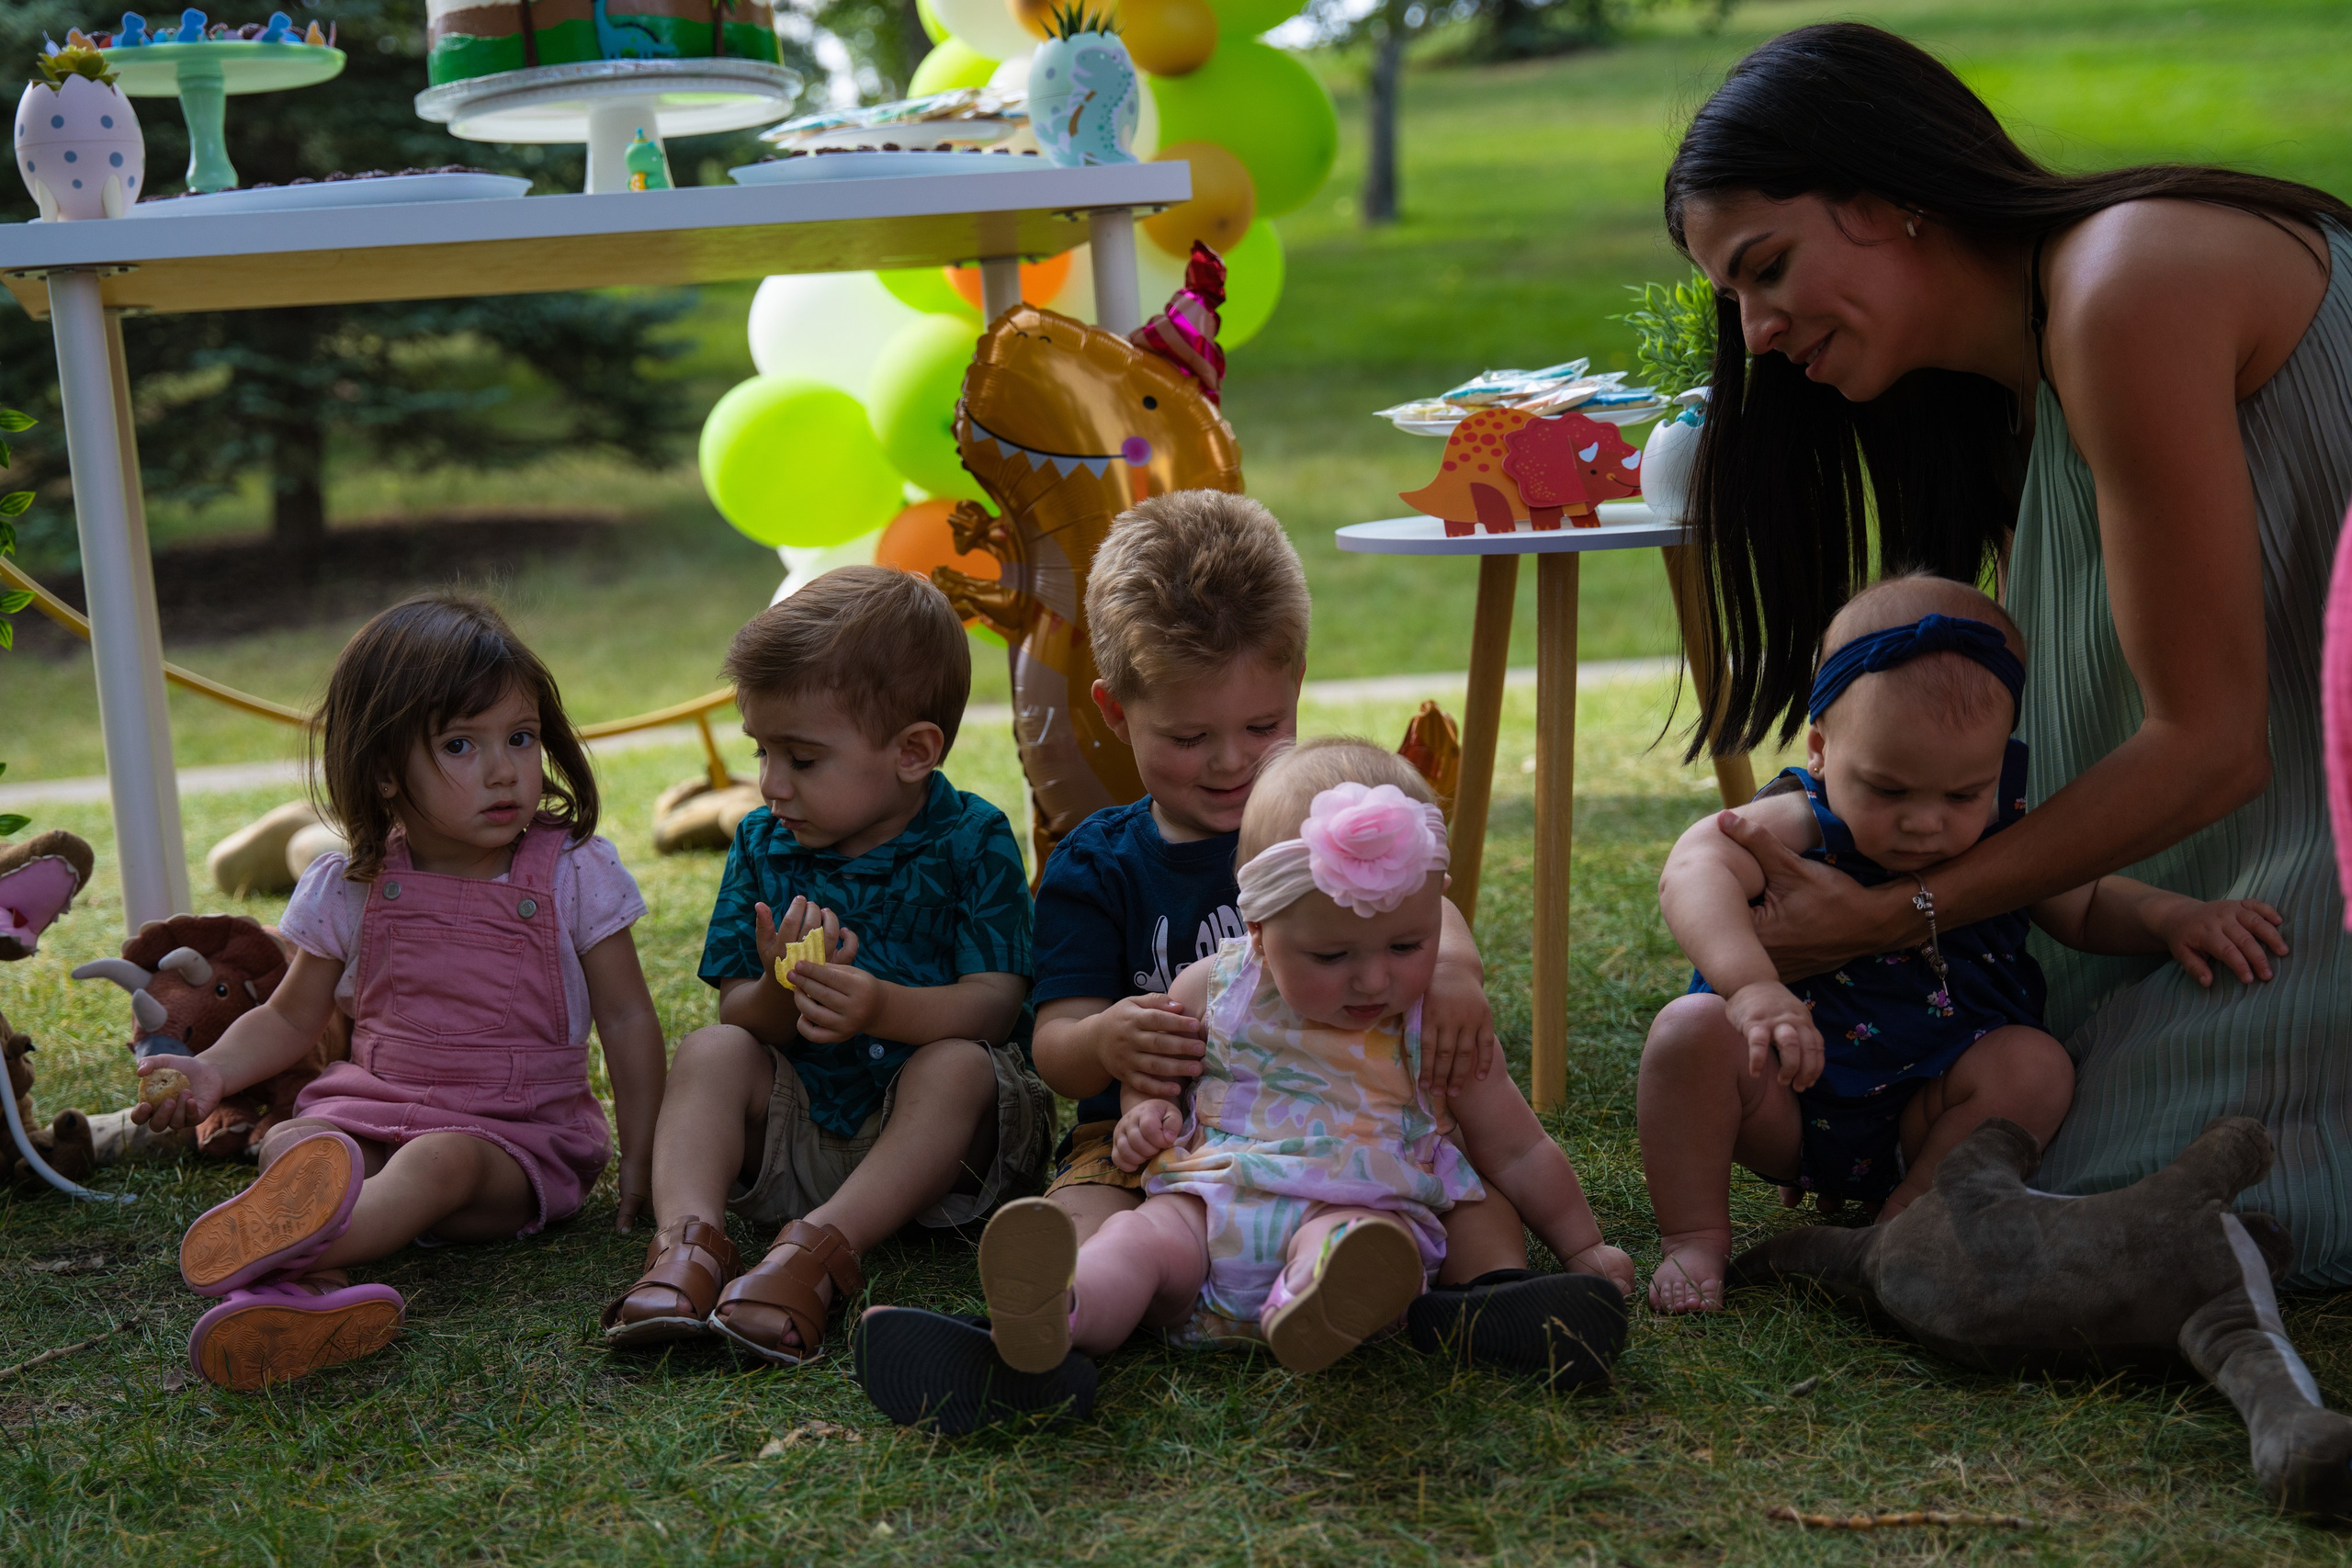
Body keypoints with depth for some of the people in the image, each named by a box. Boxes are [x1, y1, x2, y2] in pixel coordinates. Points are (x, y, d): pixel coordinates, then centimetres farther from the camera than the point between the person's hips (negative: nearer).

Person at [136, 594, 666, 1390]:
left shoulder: (575, 875, -3)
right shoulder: (350, 889, 2)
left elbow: (627, 1019, 2)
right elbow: (290, 1018, 14)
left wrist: (640, 1157, -2)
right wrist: (213, 1069, -5)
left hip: (520, 1137, -3)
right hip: (373, 1108, 3)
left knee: (440, 1160, -35)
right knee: (290, 1145, -27)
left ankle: (278, 1255, -60)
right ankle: (308, 1294, -56)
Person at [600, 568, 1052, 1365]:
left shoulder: (971, 842, -9)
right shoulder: (762, 844, 3)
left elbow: (994, 1003, -18)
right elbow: (736, 1014, 0)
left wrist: (882, 1007, -38)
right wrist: (778, 991, -26)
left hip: (922, 1121, -3)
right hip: (795, 1123, 4)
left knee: (957, 1066, -33)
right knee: (710, 1052, -18)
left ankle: (818, 1248, -44)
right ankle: (687, 1242, -38)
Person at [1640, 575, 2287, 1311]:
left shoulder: (2002, 845, -2)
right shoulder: (1800, 828, -16)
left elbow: (2087, 905, 17)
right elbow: (1694, 869, -36)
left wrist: (2175, 918, -4)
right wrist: (1753, 985, -53)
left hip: (1922, 1122, 3)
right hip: (1786, 1112, -3)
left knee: (2035, 1065, -22)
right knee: (1693, 1031, -28)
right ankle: (1696, 1238, -15)